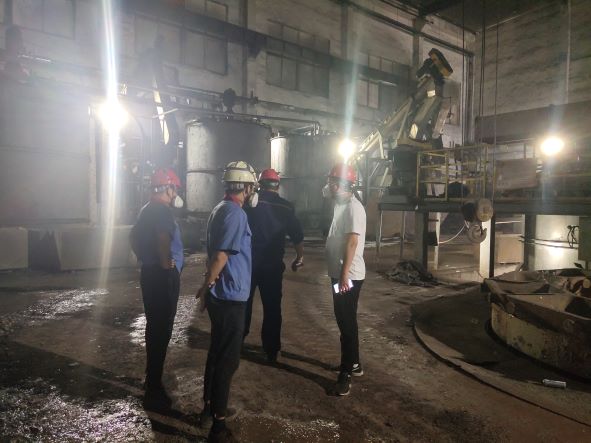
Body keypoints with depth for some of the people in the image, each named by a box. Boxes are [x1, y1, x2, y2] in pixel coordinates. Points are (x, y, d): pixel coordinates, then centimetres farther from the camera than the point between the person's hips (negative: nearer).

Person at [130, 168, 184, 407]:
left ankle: (152, 377, 34)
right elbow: (163, 239, -33)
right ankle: (154, 387, 5)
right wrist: (166, 264, -21)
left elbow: (133, 235, 25)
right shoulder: (162, 210, -17)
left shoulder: (147, 209, 13)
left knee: (154, 326, 20)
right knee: (161, 330, -3)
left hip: (149, 273, 10)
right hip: (163, 277, -10)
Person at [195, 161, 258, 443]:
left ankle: (209, 409, 35)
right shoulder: (235, 213, -18)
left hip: (221, 296, 10)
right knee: (228, 359, 0)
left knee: (217, 353, 20)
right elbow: (221, 255, -24)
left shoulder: (219, 210, 11)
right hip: (230, 297, -10)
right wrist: (206, 287, -12)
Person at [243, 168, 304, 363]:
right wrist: (299, 257, 18)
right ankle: (271, 351, 14)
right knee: (272, 308, 9)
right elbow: (297, 236, 3)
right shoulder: (286, 207, -1)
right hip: (273, 264, 0)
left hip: (248, 262, 0)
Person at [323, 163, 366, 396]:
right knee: (345, 321, 18)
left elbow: (352, 242, -24)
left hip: (349, 276, -10)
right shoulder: (340, 205, 13)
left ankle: (345, 373, 8)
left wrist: (344, 275, -27)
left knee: (347, 324, -2)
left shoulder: (353, 207, -17)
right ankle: (354, 364, 32)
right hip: (339, 274, 10)